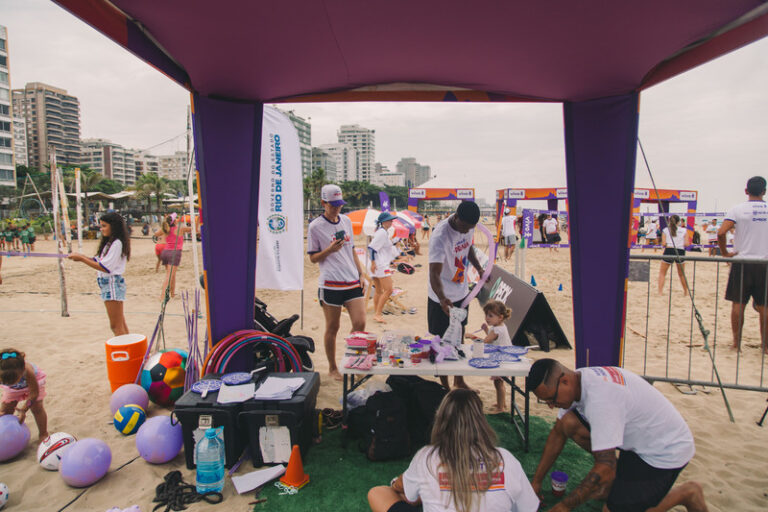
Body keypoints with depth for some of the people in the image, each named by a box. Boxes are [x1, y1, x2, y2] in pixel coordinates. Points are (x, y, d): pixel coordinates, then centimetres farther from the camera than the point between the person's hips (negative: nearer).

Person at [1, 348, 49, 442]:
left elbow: (34, 393, -27)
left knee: (37, 408, -7)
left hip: (33, 381, -3)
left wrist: (24, 409, -25)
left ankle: (43, 435, 8)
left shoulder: (28, 371, -44)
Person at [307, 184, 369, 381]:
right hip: (330, 284, -4)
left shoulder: (347, 221, 12)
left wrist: (361, 271, 11)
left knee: (360, 323, -2)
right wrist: (330, 250, -17)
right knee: (332, 328, 7)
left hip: (352, 282, 5)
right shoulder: (315, 227, -4)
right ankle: (332, 367, 26)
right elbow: (313, 258, 0)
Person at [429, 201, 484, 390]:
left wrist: (478, 268, 5)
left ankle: (459, 381, 36)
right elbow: (434, 274, -37)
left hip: (462, 292, 7)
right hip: (442, 298, -7)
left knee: (459, 338, 19)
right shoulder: (440, 236, -30)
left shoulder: (468, 226, -6)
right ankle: (444, 386, 22)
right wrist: (442, 299, -52)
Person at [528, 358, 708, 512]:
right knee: (568, 423, -8)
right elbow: (558, 433, 3)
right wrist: (536, 481, 4)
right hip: (637, 438, 8)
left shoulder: (599, 399, -36)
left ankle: (686, 493, 7)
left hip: (665, 450, -8)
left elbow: (606, 468, -33)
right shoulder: (575, 381, -9)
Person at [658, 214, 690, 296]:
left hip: (669, 251, -1)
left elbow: (663, 244, -4)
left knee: (662, 273, 8)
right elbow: (686, 244, -1)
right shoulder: (684, 230, 5)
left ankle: (660, 292, -5)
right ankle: (686, 292, 32)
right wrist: (680, 243, 20)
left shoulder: (665, 230, 4)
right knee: (681, 274, 20)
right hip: (680, 252, 2)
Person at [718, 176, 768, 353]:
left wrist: (725, 253, -5)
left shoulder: (737, 210, -5)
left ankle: (736, 342, 8)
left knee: (738, 303, 4)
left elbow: (721, 233, -17)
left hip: (742, 261, -2)